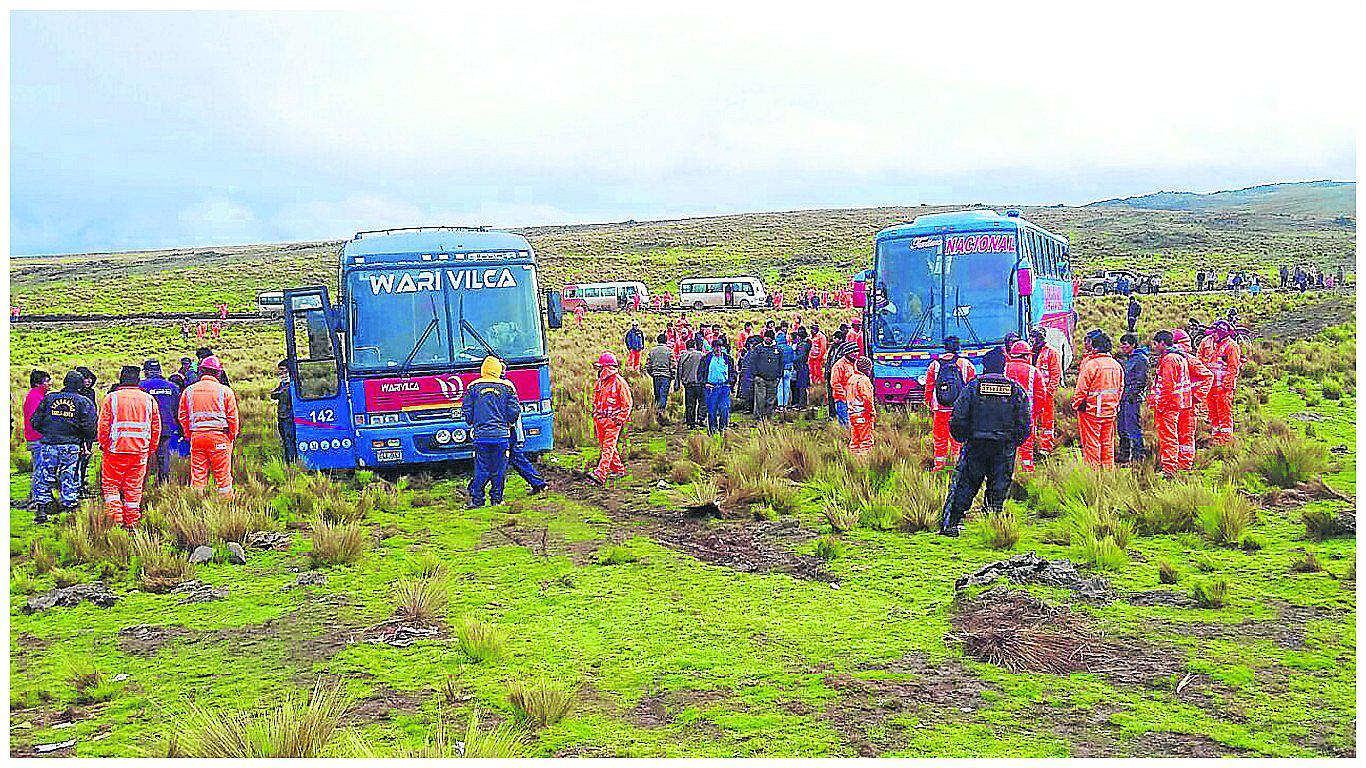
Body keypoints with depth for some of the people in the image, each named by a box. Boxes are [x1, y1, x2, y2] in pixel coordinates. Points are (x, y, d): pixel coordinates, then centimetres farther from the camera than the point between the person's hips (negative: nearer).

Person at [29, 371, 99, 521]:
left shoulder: (49, 398, 7)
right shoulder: (84, 402, 1)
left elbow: (35, 421, 8)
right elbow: (90, 426, -6)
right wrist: (87, 441, 9)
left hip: (48, 445, 1)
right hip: (71, 447, -1)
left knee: (43, 478, 8)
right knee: (70, 481, 6)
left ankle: (41, 510, 5)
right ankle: (70, 508, 8)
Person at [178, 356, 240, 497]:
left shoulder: (189, 391, 7)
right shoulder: (225, 391, -3)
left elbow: (182, 416, 11)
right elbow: (233, 417, -1)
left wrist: (189, 435, 20)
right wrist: (232, 437, 9)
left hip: (196, 436, 3)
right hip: (219, 435, -3)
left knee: (197, 474, 8)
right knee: (223, 474, 3)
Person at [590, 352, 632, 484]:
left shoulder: (619, 382, -8)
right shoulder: (598, 383, 14)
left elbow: (627, 403, -6)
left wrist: (620, 419, -11)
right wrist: (595, 420, 20)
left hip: (613, 420, -8)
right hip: (600, 419, 8)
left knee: (608, 447, -12)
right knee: (603, 446, 12)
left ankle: (600, 474, -22)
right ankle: (619, 469, 26)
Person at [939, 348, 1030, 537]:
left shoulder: (973, 386, -1)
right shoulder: (1016, 390, 4)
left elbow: (958, 419, -4)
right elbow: (1024, 424, 3)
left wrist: (961, 438, 13)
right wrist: (1014, 442, 18)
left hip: (976, 445, -1)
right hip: (1004, 447, 1)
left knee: (964, 486, 6)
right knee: (999, 488, 9)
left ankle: (948, 524, 5)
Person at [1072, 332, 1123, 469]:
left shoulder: (1090, 364, -15)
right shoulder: (1116, 365, 6)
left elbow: (1081, 390, -13)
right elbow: (1120, 388, 14)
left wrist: (1076, 404, -1)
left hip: (1091, 410, -6)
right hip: (1110, 411, 6)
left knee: (1091, 443, 2)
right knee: (1108, 443, 14)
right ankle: (1108, 469, 19)